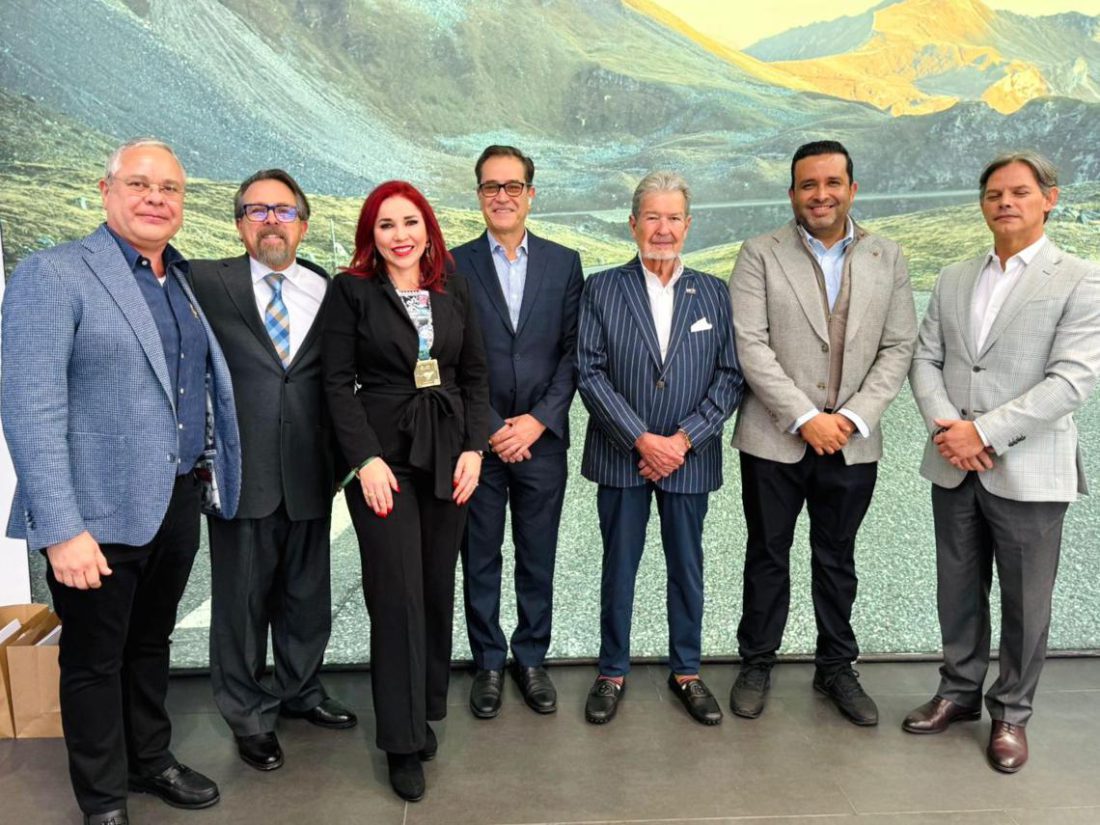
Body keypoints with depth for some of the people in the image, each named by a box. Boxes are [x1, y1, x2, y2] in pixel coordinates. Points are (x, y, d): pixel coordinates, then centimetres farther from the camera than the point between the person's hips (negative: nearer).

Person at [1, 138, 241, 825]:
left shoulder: (186, 282, 10)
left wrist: (209, 479, 8)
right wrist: (60, 529, -22)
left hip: (180, 503, 6)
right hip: (100, 515, -6)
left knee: (152, 643, 22)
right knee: (95, 660, 12)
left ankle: (151, 760, 42)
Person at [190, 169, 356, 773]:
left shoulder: (329, 291, 5)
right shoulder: (206, 282, -2)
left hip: (308, 474, 3)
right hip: (239, 474, -2)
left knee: (307, 594, 17)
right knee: (241, 600, 11)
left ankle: (299, 690, 40)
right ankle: (249, 715, 32)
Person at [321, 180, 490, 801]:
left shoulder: (454, 288, 9)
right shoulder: (352, 290, 0)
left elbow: (476, 372, 9)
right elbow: (339, 382, -4)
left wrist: (473, 447, -1)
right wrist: (366, 459, -13)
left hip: (449, 453, 3)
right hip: (383, 455, -3)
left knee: (437, 587, 9)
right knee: (397, 594, -2)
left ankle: (426, 709, 28)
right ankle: (404, 741, 11)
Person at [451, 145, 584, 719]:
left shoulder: (564, 263, 5)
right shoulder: (454, 265, 1)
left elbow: (572, 352, 2)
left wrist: (538, 420, -9)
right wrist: (492, 429, -9)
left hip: (542, 438, 1)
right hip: (476, 440, -1)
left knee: (538, 561, 11)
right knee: (480, 560, 10)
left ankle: (531, 659, 28)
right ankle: (488, 662, 27)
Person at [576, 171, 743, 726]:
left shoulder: (713, 294, 5)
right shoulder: (601, 289, 0)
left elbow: (729, 377, 0)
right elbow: (589, 372, -7)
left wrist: (683, 439, -11)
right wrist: (642, 439, -15)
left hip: (689, 456, 2)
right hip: (621, 456, -1)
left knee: (687, 567, 13)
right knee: (618, 567, 10)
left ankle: (686, 672, 30)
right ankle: (612, 672, 27)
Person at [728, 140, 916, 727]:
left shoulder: (887, 258, 5)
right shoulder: (760, 255, -3)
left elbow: (898, 348, 2)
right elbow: (751, 346, -11)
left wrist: (853, 418, -10)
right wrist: (805, 419, -16)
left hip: (852, 443, 2)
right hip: (775, 439, -2)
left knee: (837, 559, 16)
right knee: (768, 557, 11)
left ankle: (836, 667, 32)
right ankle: (756, 663, 27)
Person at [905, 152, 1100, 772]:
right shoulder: (953, 279, 10)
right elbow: (925, 360, 5)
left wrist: (984, 432, -19)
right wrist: (946, 428, -12)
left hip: (1028, 471, -4)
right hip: (954, 466, 4)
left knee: (1025, 602, 9)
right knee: (958, 591, 15)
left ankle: (1011, 713, 28)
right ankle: (960, 692, 34)